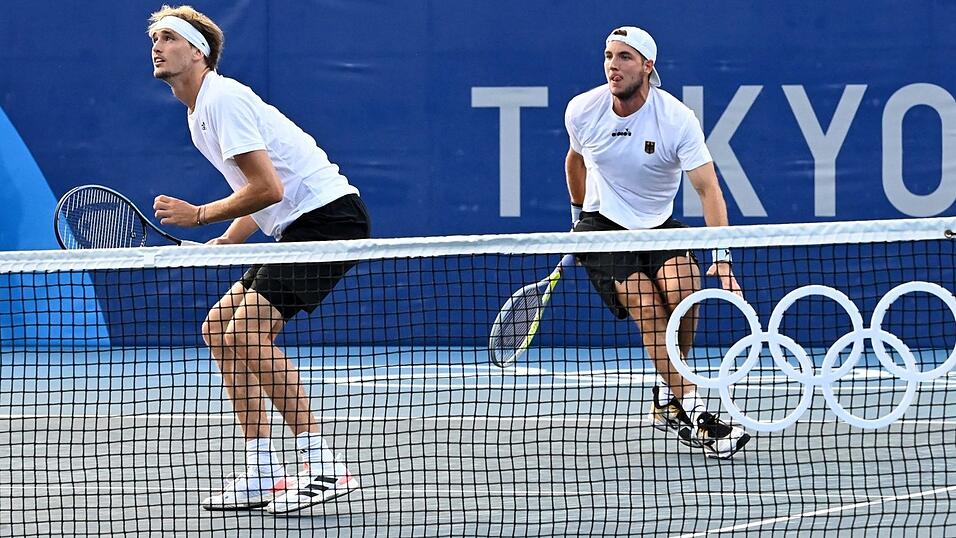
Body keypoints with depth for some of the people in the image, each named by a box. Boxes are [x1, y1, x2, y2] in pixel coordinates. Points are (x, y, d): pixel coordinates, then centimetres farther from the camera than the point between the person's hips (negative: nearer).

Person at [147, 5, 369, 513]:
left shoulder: (222, 99, -13)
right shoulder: (199, 114, 19)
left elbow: (268, 189, -20)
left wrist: (198, 215, -9)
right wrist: (220, 245, 12)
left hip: (328, 214, -11)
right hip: (300, 227, 11)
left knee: (247, 335, -18)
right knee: (219, 329, 8)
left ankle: (323, 468, -18)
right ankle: (262, 475, 6)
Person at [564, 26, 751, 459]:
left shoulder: (677, 119, -19)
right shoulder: (582, 110, -10)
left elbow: (707, 187, -24)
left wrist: (721, 257, -34)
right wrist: (578, 217, 22)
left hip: (658, 226, 0)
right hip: (602, 226, 0)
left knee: (684, 290, -27)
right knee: (647, 307, -22)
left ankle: (667, 402, -4)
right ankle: (694, 415, -24)